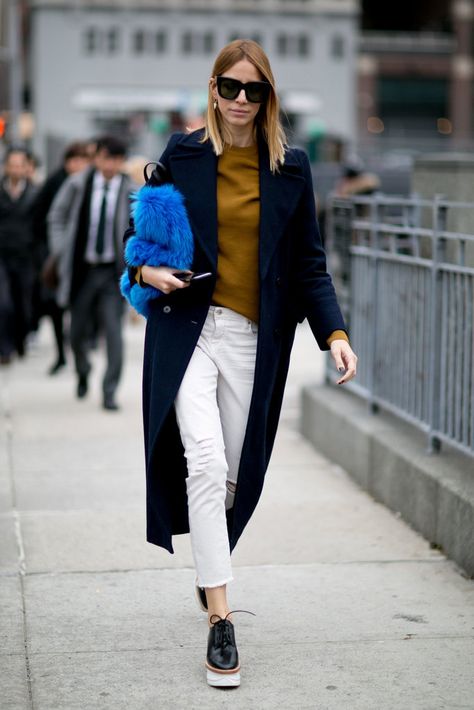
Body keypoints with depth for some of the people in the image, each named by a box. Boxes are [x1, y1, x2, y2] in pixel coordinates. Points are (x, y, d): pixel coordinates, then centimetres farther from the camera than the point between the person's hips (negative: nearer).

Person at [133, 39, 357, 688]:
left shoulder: (291, 167, 7)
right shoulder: (182, 154, 4)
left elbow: (308, 262, 8)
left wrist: (334, 331, -3)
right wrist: (146, 270, -7)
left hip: (254, 338, 2)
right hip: (188, 326, -2)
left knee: (231, 474, 9)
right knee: (204, 462, -18)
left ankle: (209, 570, 38)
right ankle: (220, 618, -17)